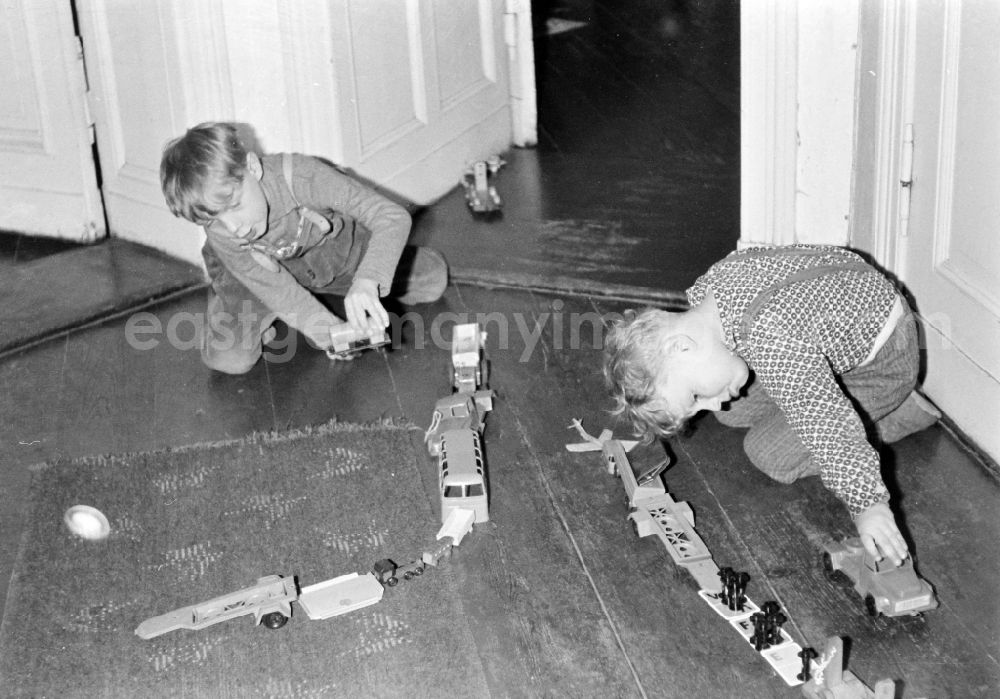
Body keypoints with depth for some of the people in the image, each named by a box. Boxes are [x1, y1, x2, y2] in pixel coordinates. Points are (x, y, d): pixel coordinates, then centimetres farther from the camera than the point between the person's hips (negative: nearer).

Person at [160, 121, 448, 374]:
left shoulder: (298, 176, -40)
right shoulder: (219, 233, -32)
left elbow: (393, 216, -43)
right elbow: (279, 293, -27)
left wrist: (367, 281, -61)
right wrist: (332, 333, -44)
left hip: (331, 249, 1)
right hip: (261, 271, -1)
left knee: (433, 280, -6)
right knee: (229, 360, -23)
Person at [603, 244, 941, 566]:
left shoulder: (771, 342, -41)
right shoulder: (702, 290, -13)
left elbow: (824, 421, -46)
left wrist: (867, 503, -52)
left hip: (883, 364, -8)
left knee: (768, 452, -13)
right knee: (735, 412, 11)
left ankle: (900, 414, 0)